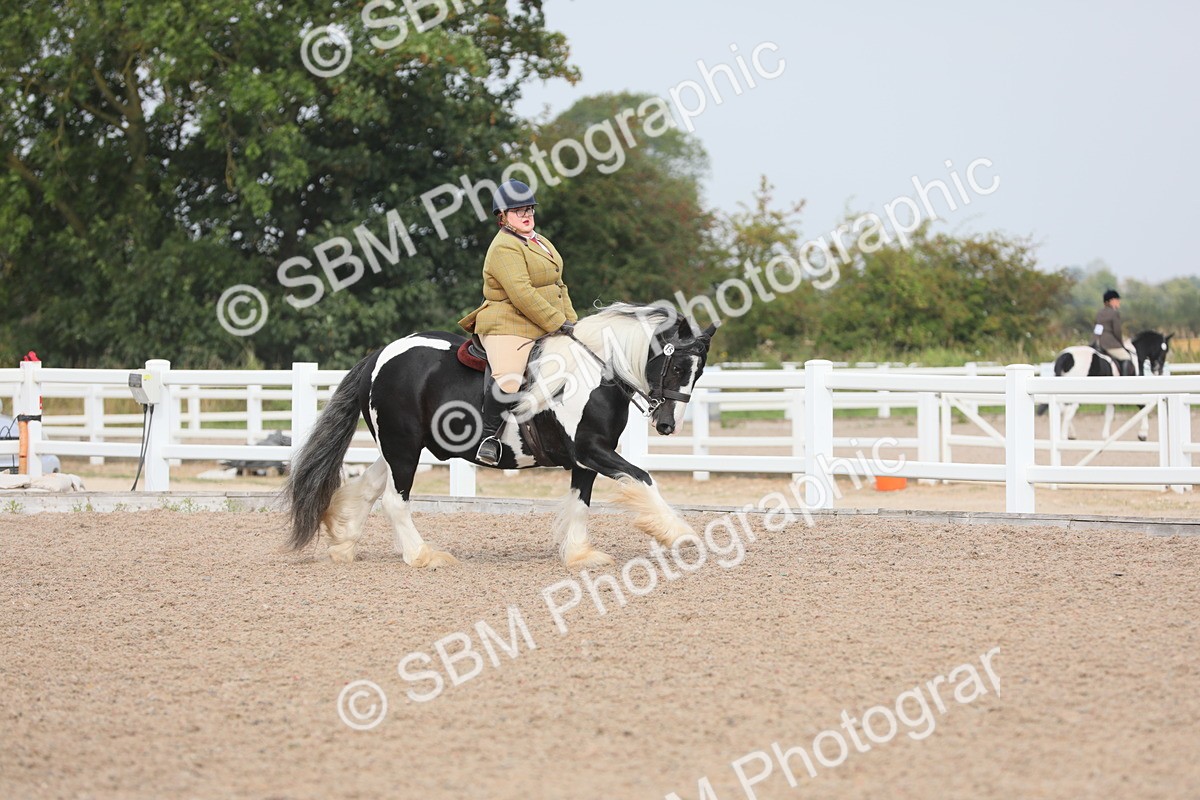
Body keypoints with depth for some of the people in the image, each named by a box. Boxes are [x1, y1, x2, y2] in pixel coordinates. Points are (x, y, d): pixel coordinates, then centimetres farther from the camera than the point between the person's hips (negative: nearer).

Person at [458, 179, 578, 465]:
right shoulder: (504, 248, -13)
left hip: (544, 329, 10)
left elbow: (557, 286, 25)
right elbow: (521, 294, -22)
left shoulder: (540, 243, 20)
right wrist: (559, 323, -21)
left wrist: (572, 322, 13)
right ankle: (489, 436, -12)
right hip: (509, 326, -10)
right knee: (507, 382, -31)